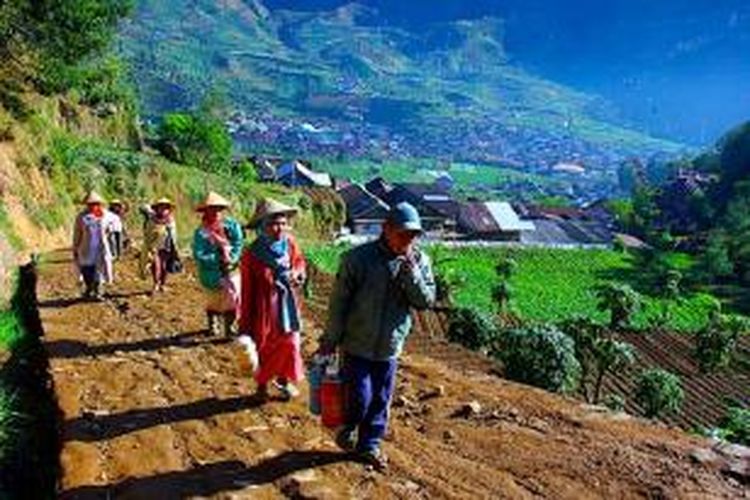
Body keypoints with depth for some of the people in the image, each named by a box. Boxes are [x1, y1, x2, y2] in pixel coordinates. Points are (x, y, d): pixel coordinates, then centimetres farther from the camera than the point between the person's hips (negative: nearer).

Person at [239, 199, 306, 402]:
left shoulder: (289, 243, -7)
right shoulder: (252, 254, -18)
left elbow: (299, 261, 14)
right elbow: (247, 291, -13)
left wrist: (297, 273, -11)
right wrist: (245, 324, -9)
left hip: (287, 304, 4)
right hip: (264, 307, -4)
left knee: (289, 343, 12)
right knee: (264, 347, 12)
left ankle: (284, 380, 36)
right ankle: (262, 386, 33)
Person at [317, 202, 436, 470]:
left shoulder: (419, 261, -4)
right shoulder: (359, 258, -15)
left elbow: (426, 301, -9)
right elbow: (339, 302, -9)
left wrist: (410, 271, -23)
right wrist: (330, 340, -3)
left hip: (389, 347, 4)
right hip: (357, 344, -3)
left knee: (381, 400, 13)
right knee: (360, 397, 0)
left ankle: (370, 445, 34)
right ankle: (348, 428, 32)